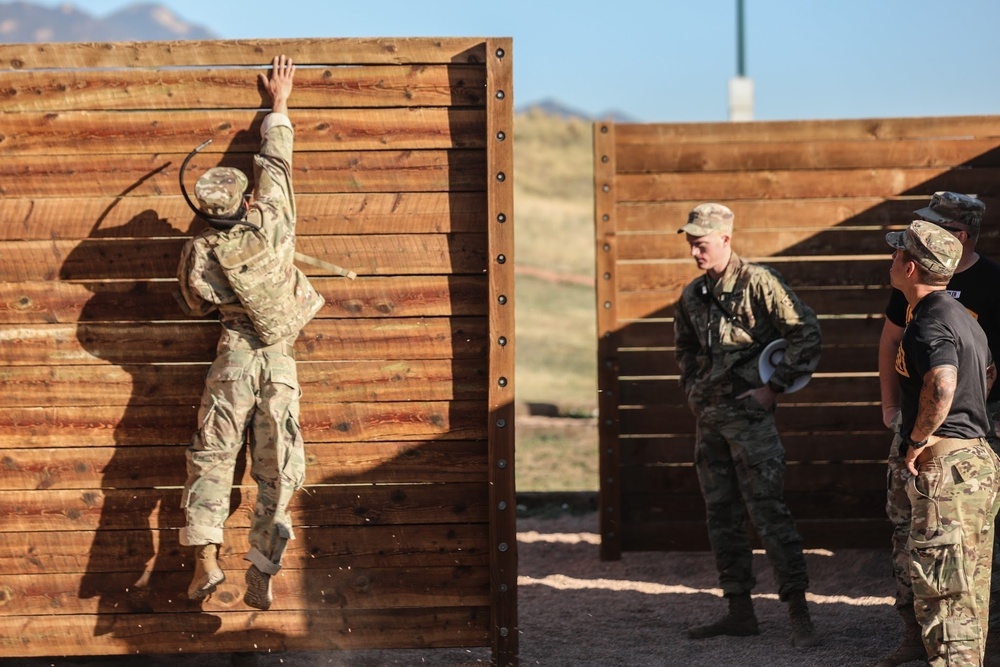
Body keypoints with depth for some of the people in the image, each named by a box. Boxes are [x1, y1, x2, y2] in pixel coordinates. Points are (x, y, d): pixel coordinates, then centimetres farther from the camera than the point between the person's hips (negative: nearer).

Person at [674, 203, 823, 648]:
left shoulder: (758, 283, -10)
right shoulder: (693, 295, 11)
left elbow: (807, 333, -12)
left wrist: (775, 387, -13)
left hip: (749, 412, -8)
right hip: (708, 416, 8)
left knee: (768, 511, -10)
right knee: (721, 516, 10)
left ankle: (799, 614, -7)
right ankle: (740, 611, 17)